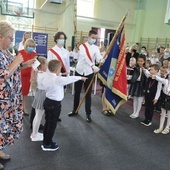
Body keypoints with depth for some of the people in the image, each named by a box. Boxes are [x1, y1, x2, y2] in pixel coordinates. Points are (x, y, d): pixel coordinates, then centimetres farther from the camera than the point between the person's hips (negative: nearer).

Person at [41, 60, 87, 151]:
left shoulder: (46, 77, 2)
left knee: (47, 123, 20)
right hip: (54, 104, -9)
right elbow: (70, 79, -12)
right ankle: (47, 145, 20)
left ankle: (46, 142, 35)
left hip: (47, 101, 9)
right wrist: (81, 77, 3)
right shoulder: (58, 79, -23)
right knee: (52, 125, 6)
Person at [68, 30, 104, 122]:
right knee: (77, 92, 12)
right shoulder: (82, 46, -5)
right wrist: (93, 66, -37)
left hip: (89, 73, 0)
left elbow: (98, 58, -15)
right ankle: (75, 110, 29)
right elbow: (85, 57, -22)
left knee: (88, 94, 2)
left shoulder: (96, 48, 2)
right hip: (79, 71, 0)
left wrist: (101, 60, -40)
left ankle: (88, 114, 12)